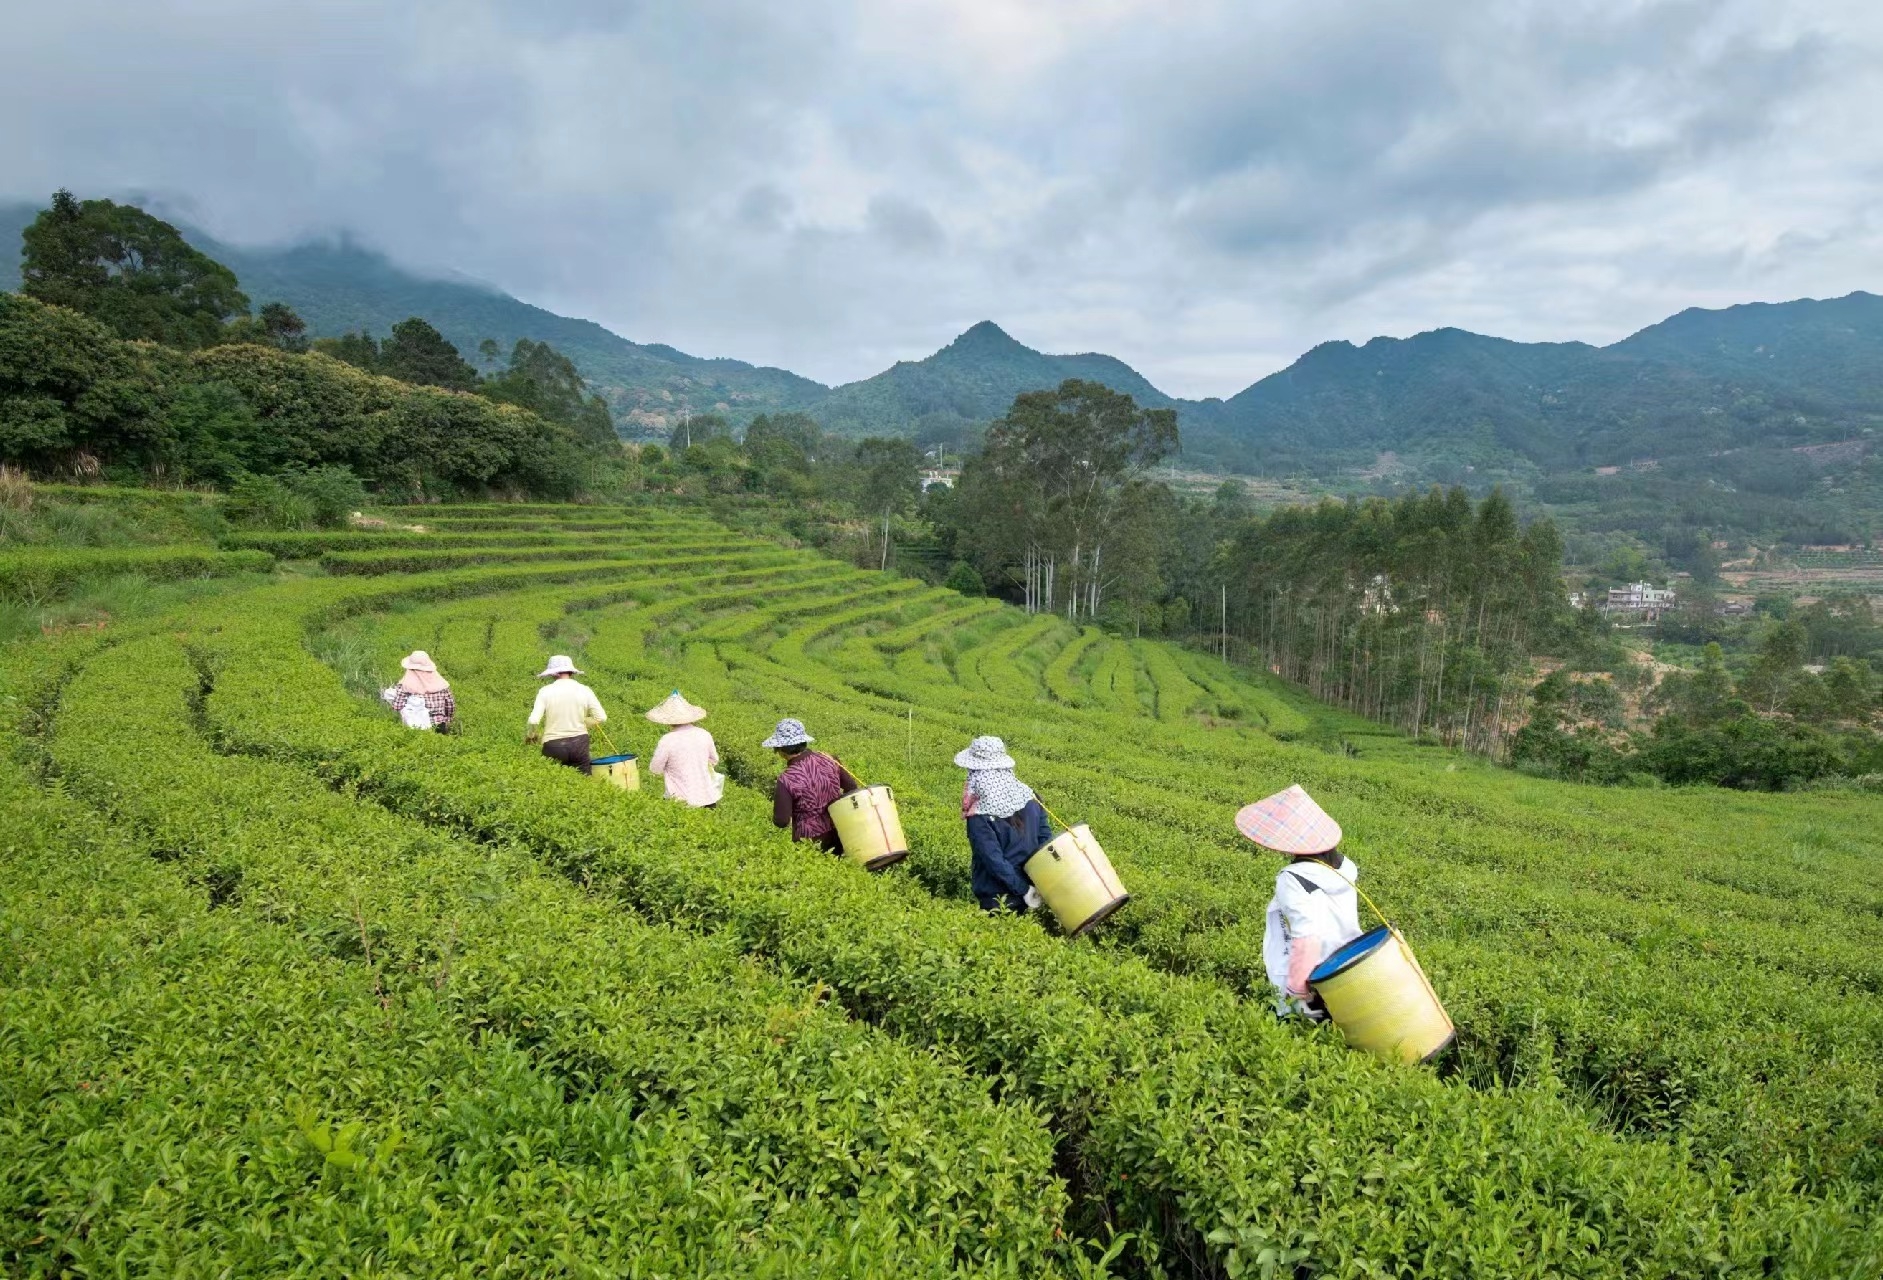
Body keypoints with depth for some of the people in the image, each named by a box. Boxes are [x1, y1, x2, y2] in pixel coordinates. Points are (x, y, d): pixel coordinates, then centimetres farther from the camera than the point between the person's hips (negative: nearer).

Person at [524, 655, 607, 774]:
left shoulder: (545, 691, -7)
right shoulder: (584, 690, -3)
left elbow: (534, 721, -14)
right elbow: (601, 717, -3)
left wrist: (530, 735, 6)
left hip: (554, 746, -1)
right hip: (579, 743, 1)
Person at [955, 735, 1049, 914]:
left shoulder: (979, 817, -22)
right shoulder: (1028, 796, -6)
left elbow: (995, 862, -22)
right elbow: (1046, 838, 0)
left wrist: (1023, 889, -13)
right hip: (1031, 883, 5)